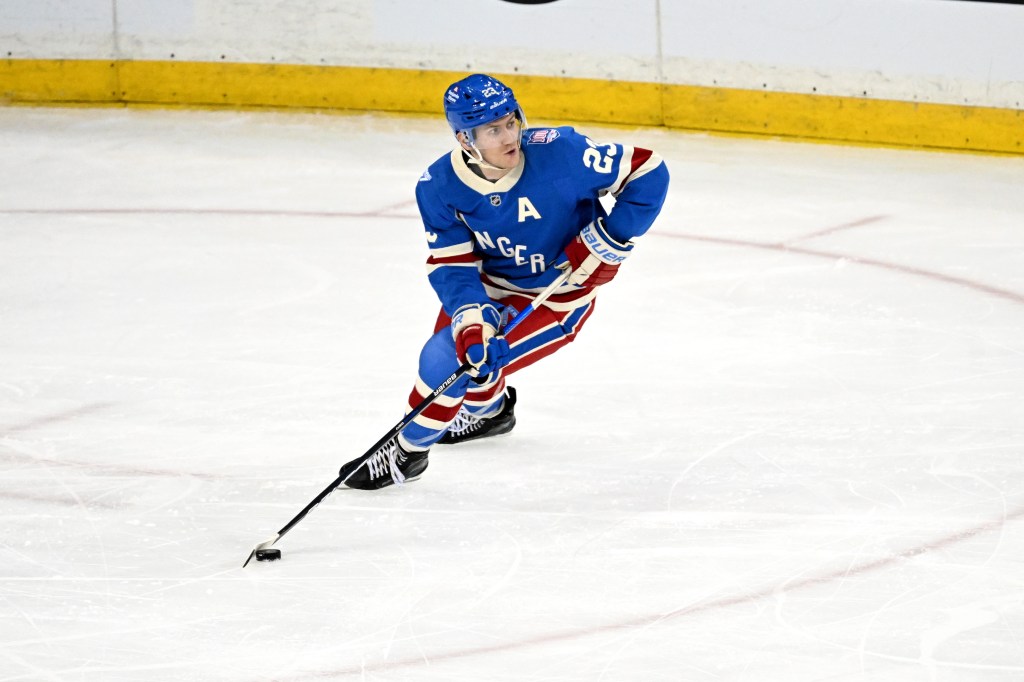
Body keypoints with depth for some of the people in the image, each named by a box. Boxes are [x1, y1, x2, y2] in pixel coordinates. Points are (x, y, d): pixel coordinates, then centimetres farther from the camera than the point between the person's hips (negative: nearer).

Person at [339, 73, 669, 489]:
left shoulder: (560, 153, -29)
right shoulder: (440, 187, -18)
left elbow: (647, 172, -22)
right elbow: (452, 265, -16)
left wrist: (608, 239, -25)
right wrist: (471, 319, -34)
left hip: (557, 297, -5)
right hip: (491, 285, 5)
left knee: (446, 360, -15)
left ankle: (406, 453, 7)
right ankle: (489, 409, 53)